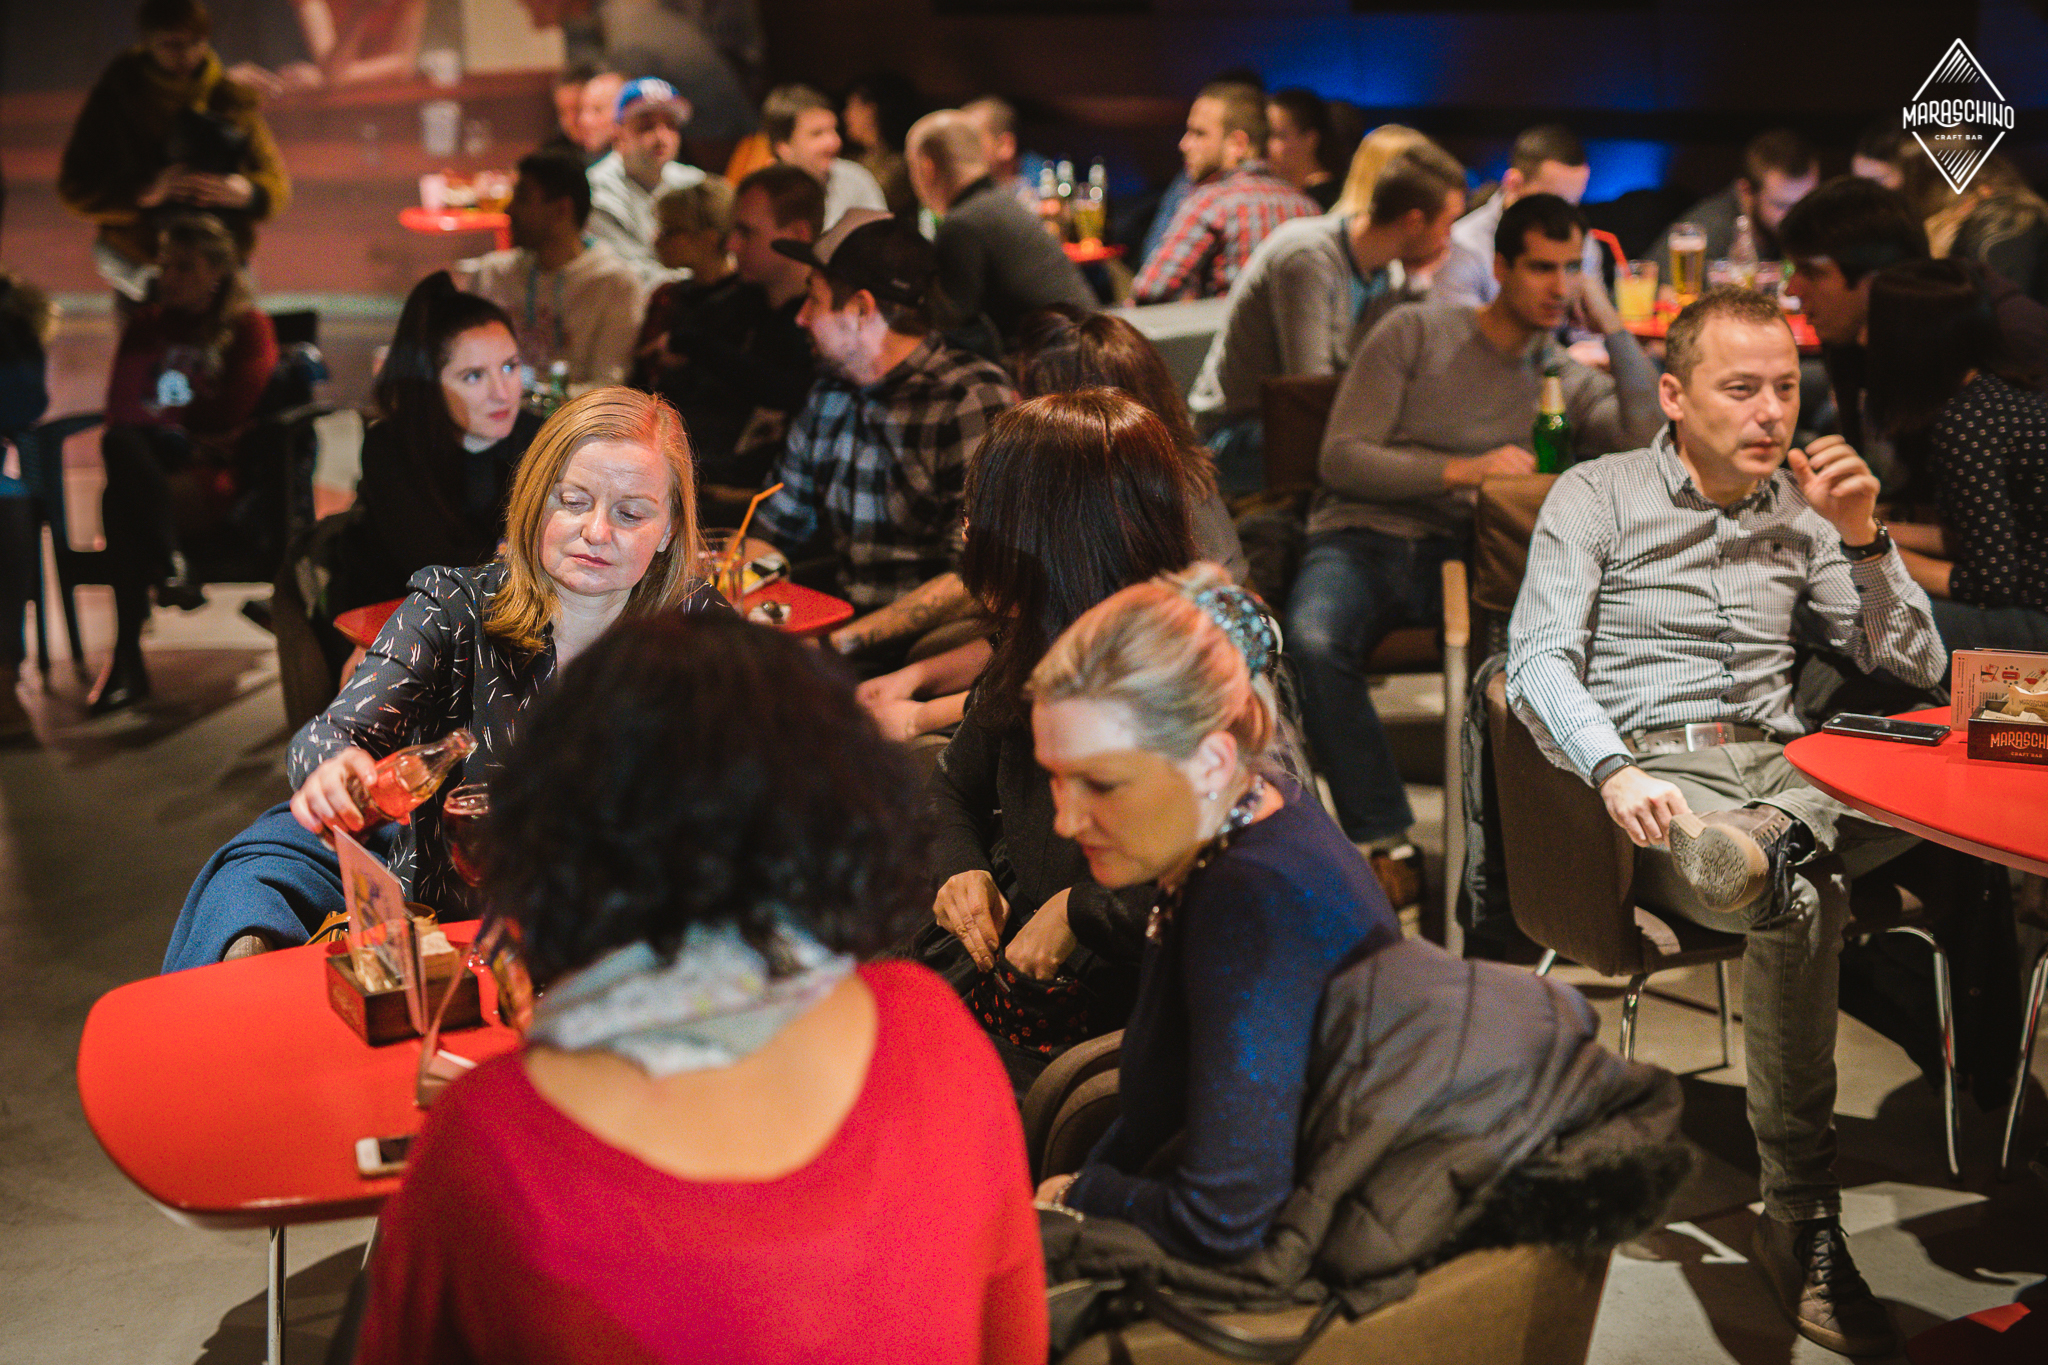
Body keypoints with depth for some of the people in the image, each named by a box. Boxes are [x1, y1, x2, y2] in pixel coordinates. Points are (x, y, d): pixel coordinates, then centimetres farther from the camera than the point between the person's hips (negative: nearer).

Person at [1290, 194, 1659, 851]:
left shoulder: (1563, 377, 17)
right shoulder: (1416, 332, 6)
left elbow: (1643, 432, -5)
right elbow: (1342, 457, -3)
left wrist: (1607, 317, -1)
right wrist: (1461, 469, -14)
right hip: (1361, 541, -2)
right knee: (1314, 642, -37)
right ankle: (1381, 835, -25)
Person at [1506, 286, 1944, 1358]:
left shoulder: (1800, 504, 20)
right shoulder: (1596, 495, 7)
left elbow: (1914, 668, 18)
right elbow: (1538, 661, -4)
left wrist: (1862, 536, 3)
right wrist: (1613, 768, -23)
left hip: (1782, 765, 5)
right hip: (1656, 769, -4)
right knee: (1799, 892, -38)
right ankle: (1800, 1218, -29)